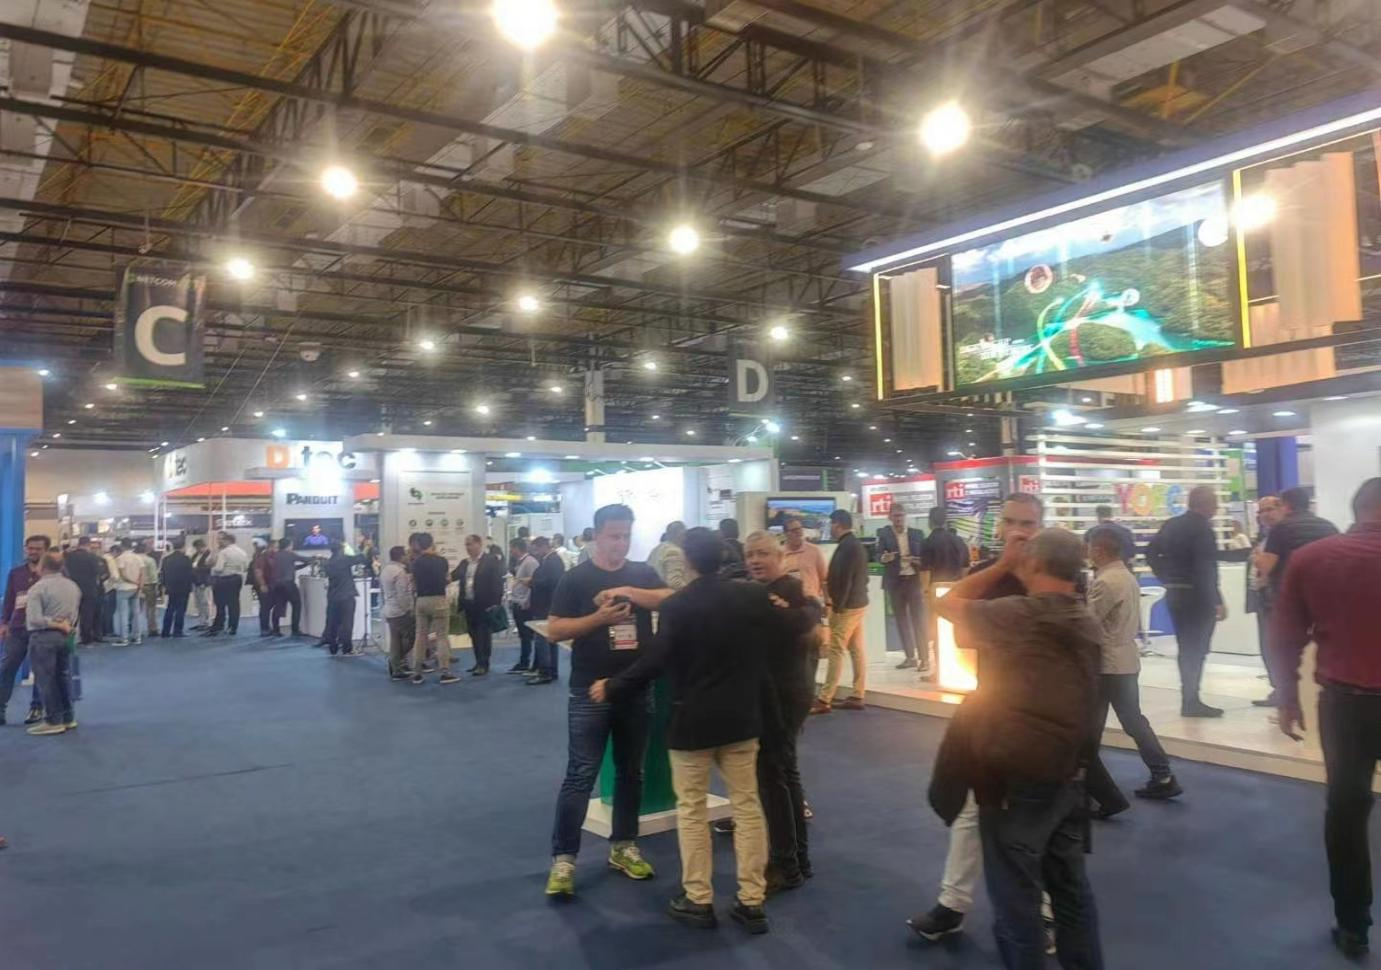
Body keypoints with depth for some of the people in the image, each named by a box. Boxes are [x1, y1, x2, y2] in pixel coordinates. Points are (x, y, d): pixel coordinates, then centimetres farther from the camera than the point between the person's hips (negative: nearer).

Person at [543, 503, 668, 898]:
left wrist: (628, 591, -22)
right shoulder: (576, 579, -4)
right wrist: (599, 617, -18)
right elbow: (554, 630, -7)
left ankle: (623, 846, 28)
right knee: (580, 776, -3)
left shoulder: (642, 573, 5)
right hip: (590, 692, -4)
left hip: (638, 690, 4)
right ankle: (563, 858, 5)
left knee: (631, 772, 14)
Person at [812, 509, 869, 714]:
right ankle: (858, 696, 13)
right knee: (857, 650, 9)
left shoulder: (846, 547, -17)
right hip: (859, 603, 10)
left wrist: (836, 606, -17)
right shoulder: (857, 544, 13)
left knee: (836, 652, -8)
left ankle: (824, 700, -6)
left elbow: (844, 580, -21)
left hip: (847, 606, -10)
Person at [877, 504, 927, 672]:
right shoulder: (884, 534, 2)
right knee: (901, 620, 7)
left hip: (914, 580, -1)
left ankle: (924, 658, 0)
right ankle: (910, 657, 16)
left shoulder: (917, 534, 5)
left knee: (918, 619, -3)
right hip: (895, 582, 1)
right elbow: (878, 555, -8)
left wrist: (920, 561, -15)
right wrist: (884, 558, -30)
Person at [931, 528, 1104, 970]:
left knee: (1015, 898, 6)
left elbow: (946, 604, -6)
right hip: (1067, 776, 8)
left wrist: (1003, 565, -1)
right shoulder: (1088, 624, 6)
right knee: (1070, 886, 20)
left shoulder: (1018, 614, -17)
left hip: (1016, 780, -7)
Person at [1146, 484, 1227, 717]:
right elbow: (1206, 570, -21)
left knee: (1186, 647, 15)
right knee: (1197, 649, -1)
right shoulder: (1203, 529, -16)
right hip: (1196, 596, -8)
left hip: (1174, 593, 8)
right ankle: (1191, 701, 2)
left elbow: (1151, 552, 16)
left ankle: (1189, 698, 22)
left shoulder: (1171, 525, 9)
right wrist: (1217, 602, -17)